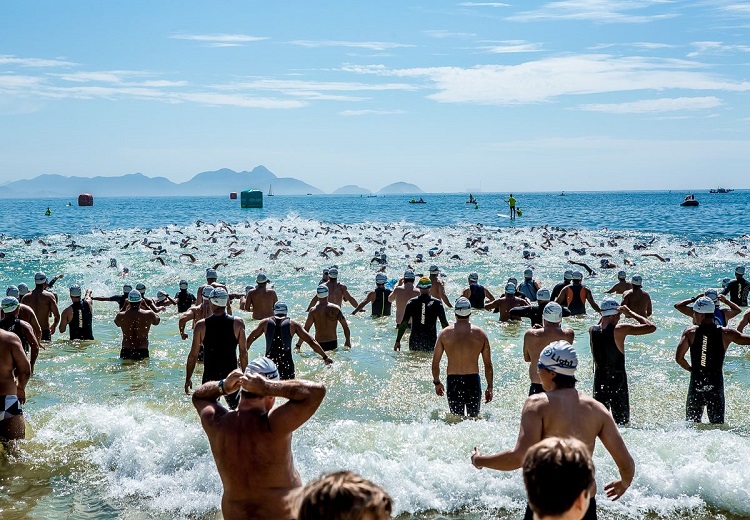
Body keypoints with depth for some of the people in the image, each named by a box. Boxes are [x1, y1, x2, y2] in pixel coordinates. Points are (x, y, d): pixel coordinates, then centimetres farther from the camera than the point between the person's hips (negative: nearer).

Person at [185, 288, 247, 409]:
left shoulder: (201, 325, -7)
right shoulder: (238, 323, -6)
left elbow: (193, 355, -3)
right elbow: (243, 353, -2)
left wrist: (188, 378, 8)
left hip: (210, 376, 0)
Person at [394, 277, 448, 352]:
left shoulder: (411, 302, 0)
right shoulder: (436, 303, -3)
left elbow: (404, 323, -1)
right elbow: (444, 323, -1)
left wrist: (398, 341, 4)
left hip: (414, 340, 1)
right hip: (430, 340, -1)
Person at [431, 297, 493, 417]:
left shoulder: (444, 334, -1)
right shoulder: (480, 334, -1)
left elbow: (435, 363, 3)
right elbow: (488, 365, 2)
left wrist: (437, 382, 17)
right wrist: (490, 387, 12)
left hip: (452, 381, 0)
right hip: (473, 380, 0)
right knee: (474, 418, 14)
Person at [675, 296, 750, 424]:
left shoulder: (690, 332, -5)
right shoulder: (726, 333, -4)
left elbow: (678, 358, -11)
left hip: (696, 386, 0)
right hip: (716, 386, 0)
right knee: (717, 426, 9)